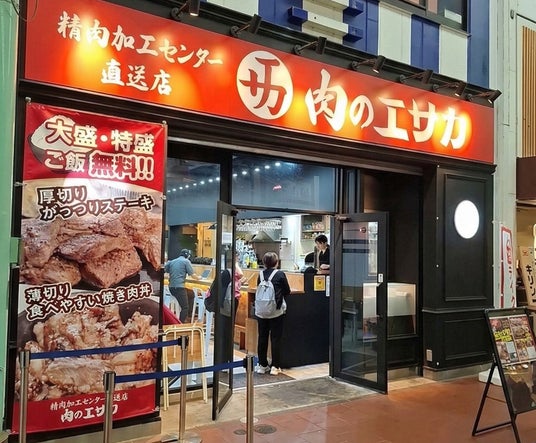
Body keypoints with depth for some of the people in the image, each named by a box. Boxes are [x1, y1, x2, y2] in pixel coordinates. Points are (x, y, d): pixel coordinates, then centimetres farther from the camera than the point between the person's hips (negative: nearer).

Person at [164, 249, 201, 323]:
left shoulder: (172, 262, 18)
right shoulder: (186, 261, 1)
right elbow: (192, 275, -1)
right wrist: (198, 278, 18)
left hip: (171, 287, 8)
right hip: (179, 287, -8)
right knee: (185, 307, -5)